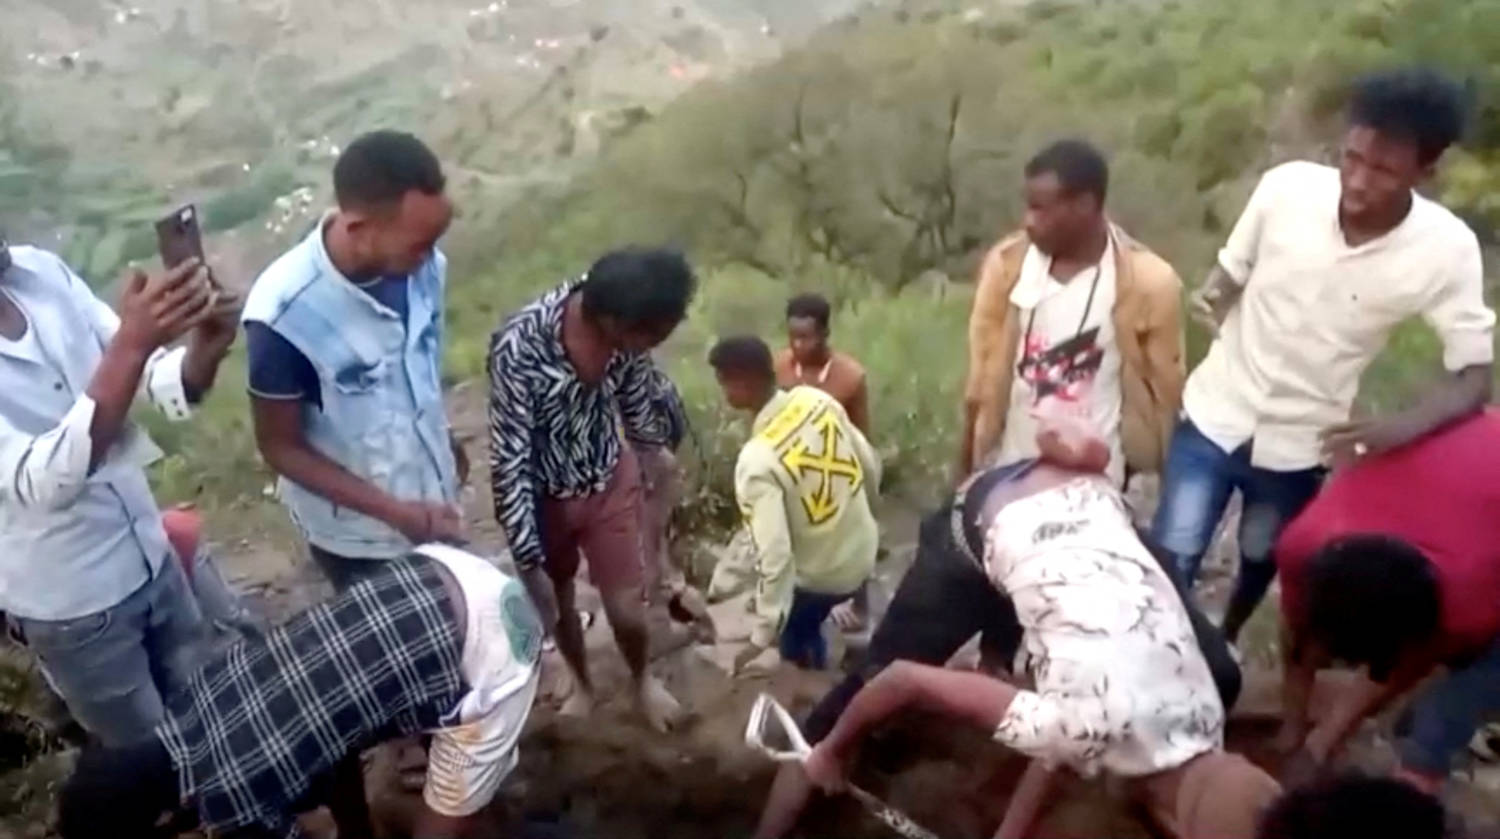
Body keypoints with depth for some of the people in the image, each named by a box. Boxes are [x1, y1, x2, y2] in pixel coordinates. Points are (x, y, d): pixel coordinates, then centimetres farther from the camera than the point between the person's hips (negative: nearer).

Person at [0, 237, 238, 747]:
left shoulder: (41, 272, -10)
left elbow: (159, 383, -7)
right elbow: (42, 481, -35)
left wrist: (204, 349, -30)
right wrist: (131, 344, -44)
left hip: (151, 561, 5)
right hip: (69, 604, -5)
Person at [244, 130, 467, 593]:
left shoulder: (422, 266, -16)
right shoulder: (285, 314, -31)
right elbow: (281, 448, -19)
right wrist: (394, 511, -25)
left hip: (431, 503, 5)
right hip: (357, 531, -5)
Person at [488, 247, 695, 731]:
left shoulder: (626, 329, -21)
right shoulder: (519, 347, -36)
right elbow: (509, 463, -28)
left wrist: (659, 455, 18)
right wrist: (529, 565, -25)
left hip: (610, 480, 2)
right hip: (543, 495, -2)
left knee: (626, 608, 7)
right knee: (557, 600, 21)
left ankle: (642, 679, 40)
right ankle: (582, 684, 50)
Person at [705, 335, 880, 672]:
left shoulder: (757, 461, -31)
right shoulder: (817, 400, -13)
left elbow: (775, 554, -31)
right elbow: (871, 468, 0)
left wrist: (762, 637, -22)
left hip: (820, 577, -6)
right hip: (863, 551, 6)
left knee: (796, 643, 24)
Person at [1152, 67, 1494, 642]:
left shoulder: (1447, 250, -18)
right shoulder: (1287, 187, -16)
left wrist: (1397, 430, -32)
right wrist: (1210, 297, -24)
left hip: (1298, 445, 1)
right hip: (1214, 416, -1)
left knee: (1260, 561, 23)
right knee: (1170, 561, -1)